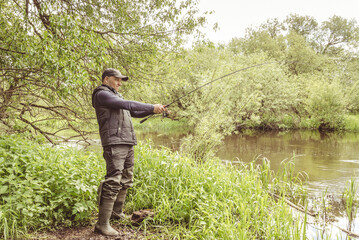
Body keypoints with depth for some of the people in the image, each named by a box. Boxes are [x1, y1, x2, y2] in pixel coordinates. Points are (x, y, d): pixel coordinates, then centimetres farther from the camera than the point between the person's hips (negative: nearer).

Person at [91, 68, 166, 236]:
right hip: (114, 143, -10)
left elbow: (134, 112, 25)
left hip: (128, 144, 10)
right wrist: (152, 107, -14)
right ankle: (102, 224, -9)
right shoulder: (102, 94, -3)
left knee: (126, 181, 15)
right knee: (113, 183, -14)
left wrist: (153, 110, 9)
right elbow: (126, 104, -15)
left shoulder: (116, 96, 26)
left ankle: (116, 213, 30)